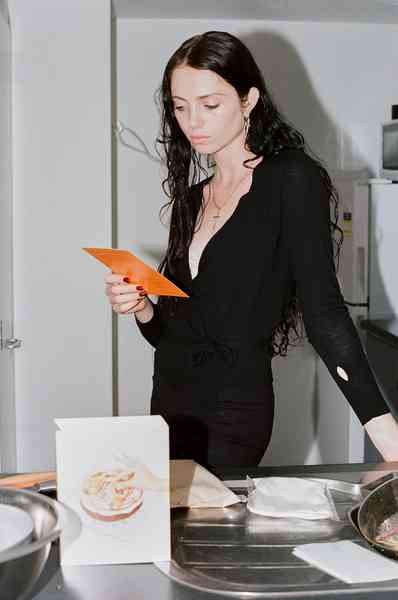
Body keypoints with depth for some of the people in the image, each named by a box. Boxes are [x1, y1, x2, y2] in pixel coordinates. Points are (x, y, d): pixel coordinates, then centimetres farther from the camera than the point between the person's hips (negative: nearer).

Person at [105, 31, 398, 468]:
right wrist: (141, 308, -6)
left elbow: (322, 309, -14)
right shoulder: (192, 197, 11)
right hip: (171, 399, 6)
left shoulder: (292, 178, -7)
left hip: (234, 411, -6)